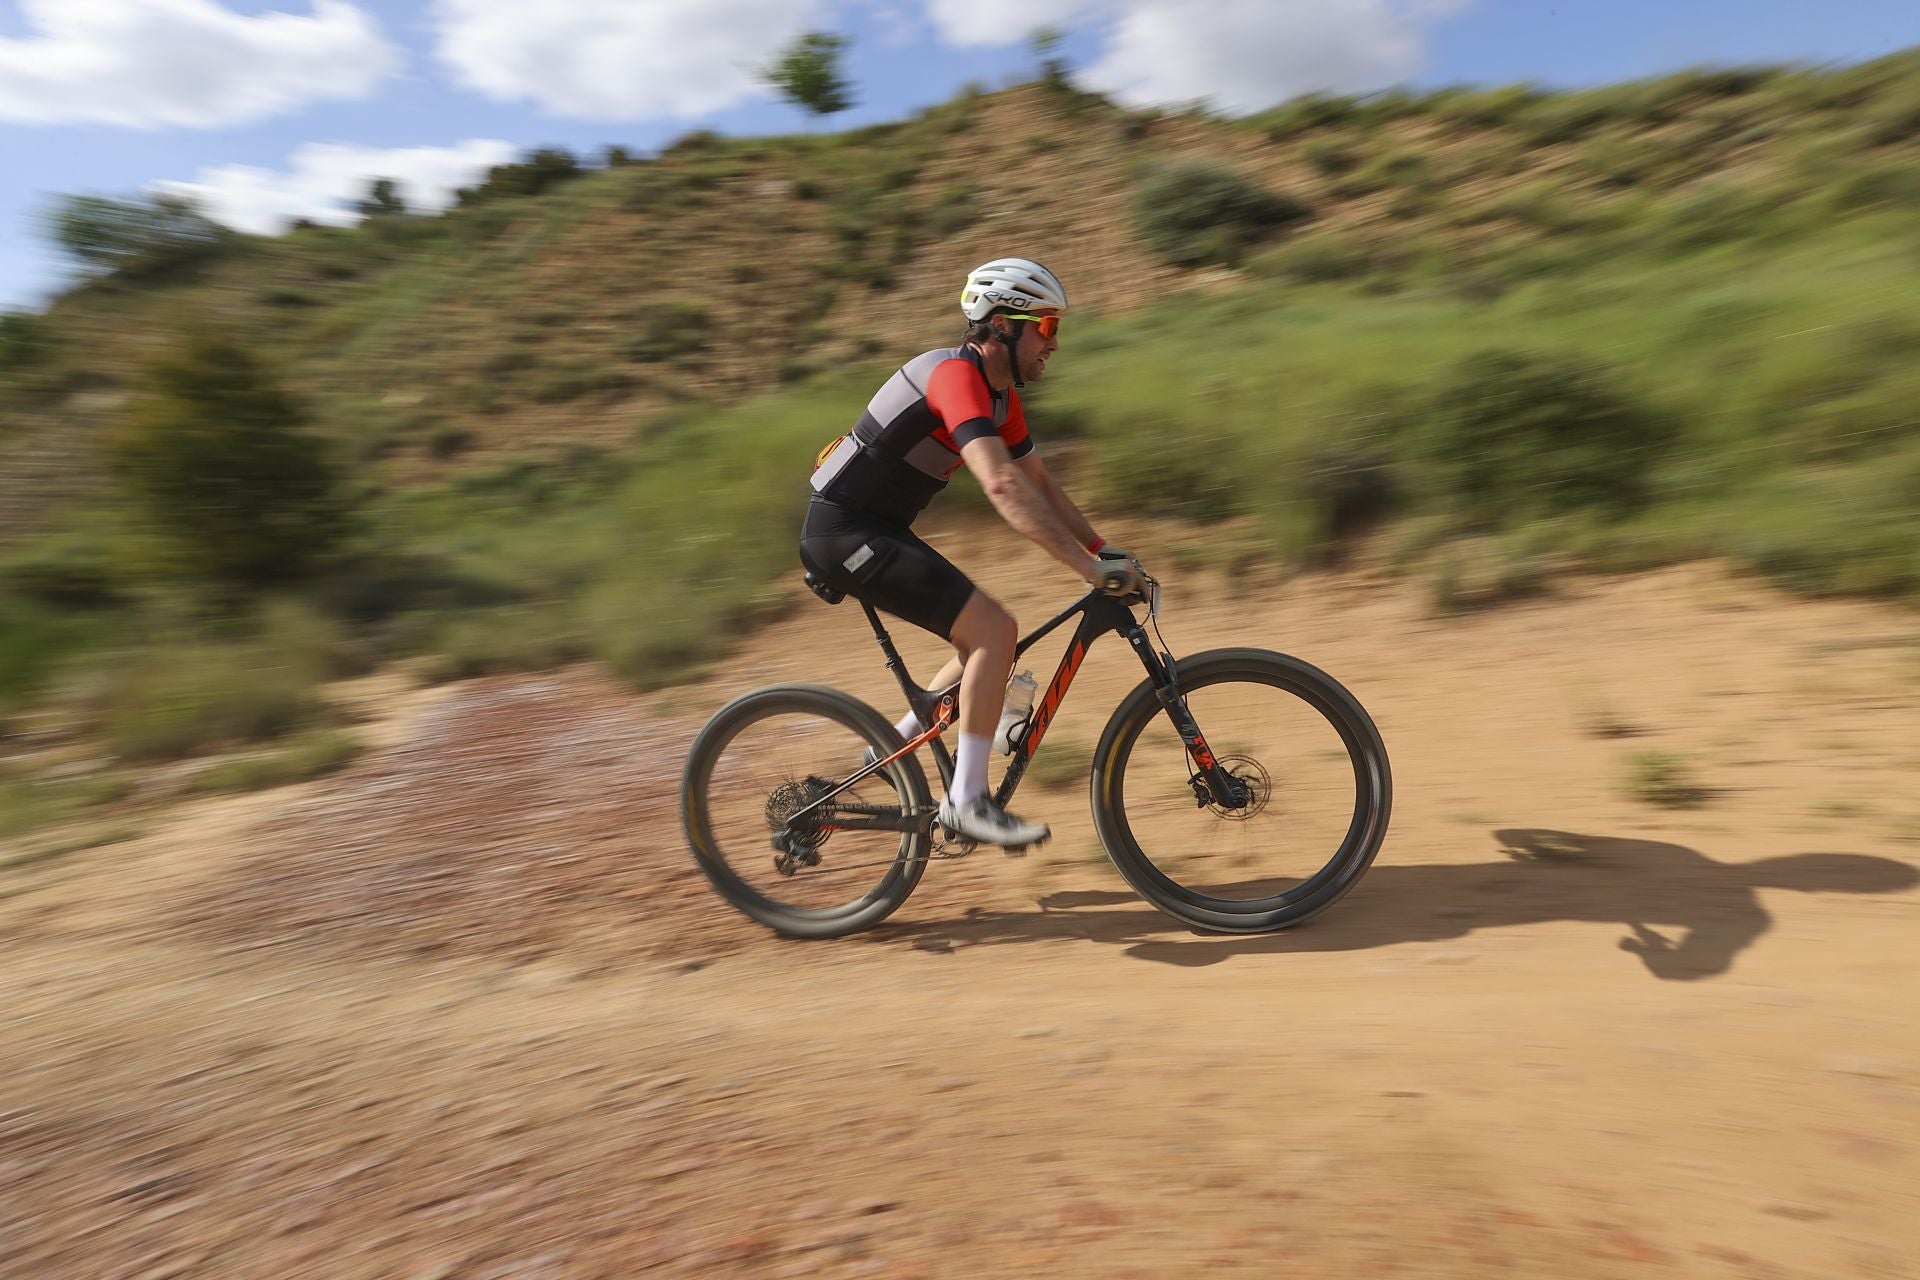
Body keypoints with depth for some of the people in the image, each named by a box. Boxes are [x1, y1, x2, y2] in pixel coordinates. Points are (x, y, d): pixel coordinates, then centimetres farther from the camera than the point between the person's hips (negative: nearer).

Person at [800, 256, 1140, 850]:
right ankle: (967, 800, -9)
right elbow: (1003, 486, -33)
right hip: (845, 532, -10)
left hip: (877, 530, 10)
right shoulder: (956, 374, -20)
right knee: (994, 629, -18)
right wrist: (1089, 566, -34)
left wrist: (1105, 550, 7)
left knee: (988, 641, 9)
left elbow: (1040, 483, 16)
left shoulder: (1000, 393, 11)